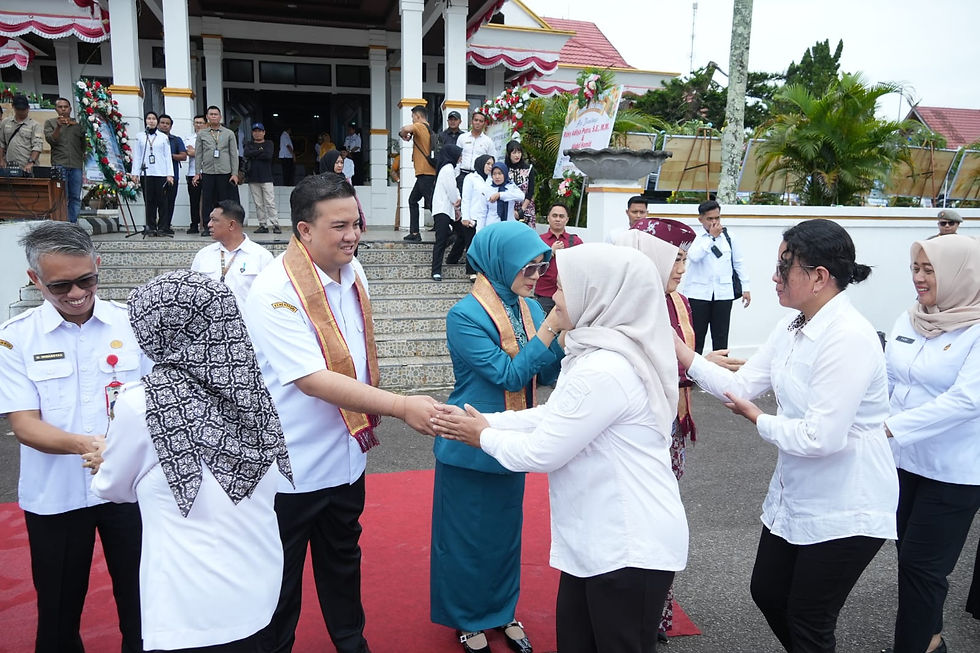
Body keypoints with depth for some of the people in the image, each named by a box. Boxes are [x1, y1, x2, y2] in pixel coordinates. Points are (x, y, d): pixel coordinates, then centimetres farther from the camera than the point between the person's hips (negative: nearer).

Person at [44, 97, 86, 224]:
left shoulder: (78, 123, 16)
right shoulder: (50, 122, 13)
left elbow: (85, 143, 17)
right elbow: (51, 140, 0)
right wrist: (58, 126, -13)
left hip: (76, 165, 2)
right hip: (59, 165, -2)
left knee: (76, 197, -1)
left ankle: (73, 223, 3)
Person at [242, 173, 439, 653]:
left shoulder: (353, 272, -1)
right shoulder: (274, 293, -23)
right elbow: (313, 379, -31)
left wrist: (368, 417, 11)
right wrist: (401, 406, -36)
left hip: (346, 456, 7)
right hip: (291, 467, -7)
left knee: (342, 561, 26)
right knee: (281, 578, 15)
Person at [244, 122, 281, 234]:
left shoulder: (269, 143, 10)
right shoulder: (249, 144, 17)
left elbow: (268, 156, -9)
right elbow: (247, 154, -4)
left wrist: (253, 156, -3)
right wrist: (261, 151, -5)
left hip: (266, 178, -3)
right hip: (253, 178, 3)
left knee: (270, 203, -9)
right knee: (258, 204, 2)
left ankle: (275, 225, -9)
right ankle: (263, 225, 6)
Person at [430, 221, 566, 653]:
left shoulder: (529, 308, -1)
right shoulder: (465, 316, -20)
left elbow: (545, 375, -1)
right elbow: (508, 375, -25)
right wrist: (550, 326, -27)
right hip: (471, 447, -6)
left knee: (507, 531, 20)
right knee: (467, 535, 12)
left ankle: (501, 611, 41)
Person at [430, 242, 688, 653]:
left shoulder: (604, 371, -27)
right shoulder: (602, 354, 5)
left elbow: (541, 452, -21)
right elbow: (551, 417, 9)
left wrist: (482, 435, -4)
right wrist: (482, 420, 4)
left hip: (629, 548, -9)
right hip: (602, 538, 9)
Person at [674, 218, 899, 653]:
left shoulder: (849, 339, -27)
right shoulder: (792, 328, 1)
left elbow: (821, 438, -30)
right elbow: (742, 385, 1)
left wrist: (759, 421, -14)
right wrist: (681, 352, -7)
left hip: (844, 509, -8)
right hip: (795, 496, 9)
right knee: (768, 593, 22)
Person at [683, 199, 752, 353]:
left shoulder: (728, 238, 7)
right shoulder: (695, 238, -1)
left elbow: (739, 263, 14)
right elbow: (694, 256, -21)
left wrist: (746, 288, 11)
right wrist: (711, 237, -13)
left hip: (723, 293, 2)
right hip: (698, 294, -2)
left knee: (721, 337, 7)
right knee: (696, 336, 0)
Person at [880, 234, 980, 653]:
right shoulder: (908, 321, 3)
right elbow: (884, 380, 8)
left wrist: (890, 427, -30)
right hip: (903, 460, 6)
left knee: (920, 564, 3)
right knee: (909, 554, 18)